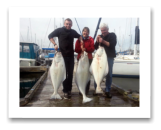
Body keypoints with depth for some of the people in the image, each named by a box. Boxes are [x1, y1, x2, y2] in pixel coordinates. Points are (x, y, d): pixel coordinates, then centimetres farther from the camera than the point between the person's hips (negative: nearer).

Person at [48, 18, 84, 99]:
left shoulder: (73, 32, 10)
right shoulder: (59, 30, -1)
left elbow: (79, 36, 28)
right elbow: (50, 36, 2)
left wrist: (81, 40, 6)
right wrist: (55, 44, -12)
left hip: (71, 55, 4)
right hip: (62, 54, -4)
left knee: (70, 73, 6)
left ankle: (69, 89, 19)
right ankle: (65, 91, 8)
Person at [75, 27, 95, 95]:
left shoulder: (91, 39, 5)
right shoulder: (79, 39, 9)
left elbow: (92, 49, -1)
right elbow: (76, 49, 3)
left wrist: (85, 49, -17)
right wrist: (81, 49, -16)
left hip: (89, 58, -1)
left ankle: (86, 90, 13)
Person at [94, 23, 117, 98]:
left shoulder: (112, 35, 5)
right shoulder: (100, 36, 15)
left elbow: (112, 44, -11)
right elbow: (95, 47, 9)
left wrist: (103, 41, -18)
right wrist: (97, 41, -8)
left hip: (109, 57, -3)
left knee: (109, 74, 0)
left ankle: (107, 91, 8)